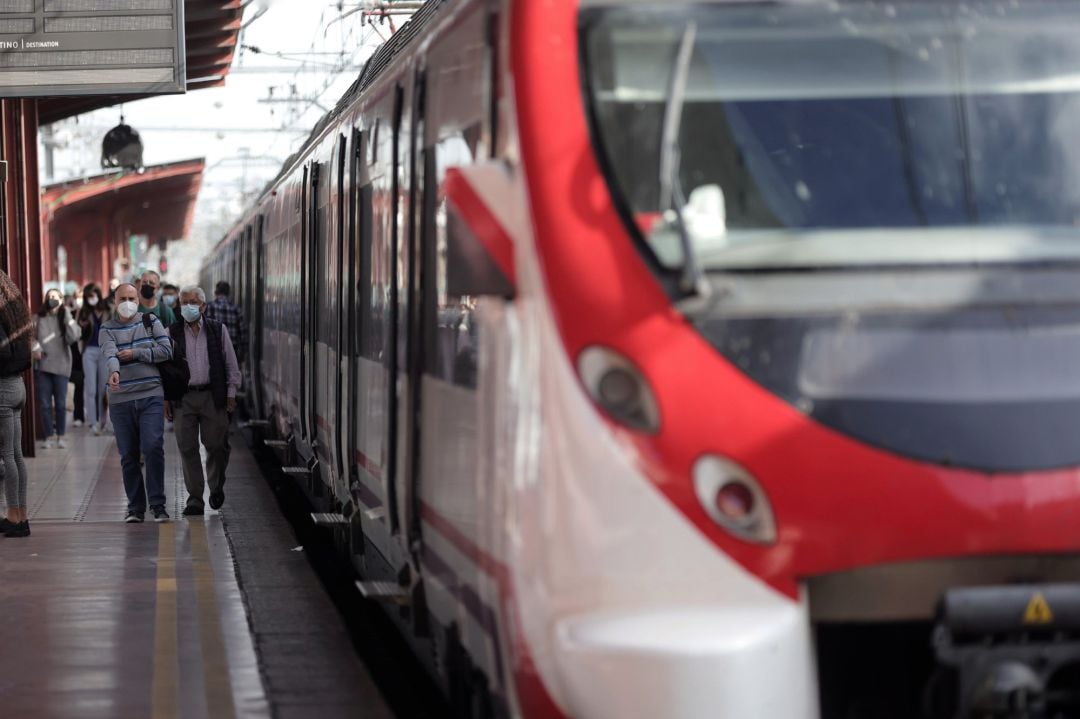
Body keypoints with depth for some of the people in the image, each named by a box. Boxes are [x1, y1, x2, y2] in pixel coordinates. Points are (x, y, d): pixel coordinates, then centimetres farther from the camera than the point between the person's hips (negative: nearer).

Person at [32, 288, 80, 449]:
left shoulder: (64, 318, 2)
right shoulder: (39, 319, 4)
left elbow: (74, 336, -13)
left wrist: (67, 315, -12)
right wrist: (35, 347, -13)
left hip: (61, 366, -1)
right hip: (43, 366, 1)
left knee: (61, 404, 4)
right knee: (45, 404, 2)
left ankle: (60, 436, 15)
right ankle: (49, 437, 10)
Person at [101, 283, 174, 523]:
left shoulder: (151, 322, 9)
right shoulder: (108, 329, 6)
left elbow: (167, 350, -1)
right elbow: (109, 352, -14)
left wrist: (135, 353, -7)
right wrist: (114, 371, -35)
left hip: (151, 396, -1)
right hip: (120, 400, 1)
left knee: (153, 447, -13)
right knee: (128, 455, 4)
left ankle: (157, 504, -6)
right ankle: (135, 507, 12)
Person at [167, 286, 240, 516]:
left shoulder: (218, 330, 6)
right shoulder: (172, 333, 6)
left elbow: (231, 364, 9)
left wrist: (231, 393, 3)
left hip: (213, 397, 0)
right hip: (183, 398, 0)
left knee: (216, 445, 1)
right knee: (187, 447, -3)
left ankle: (216, 487, 26)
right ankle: (194, 498, 3)